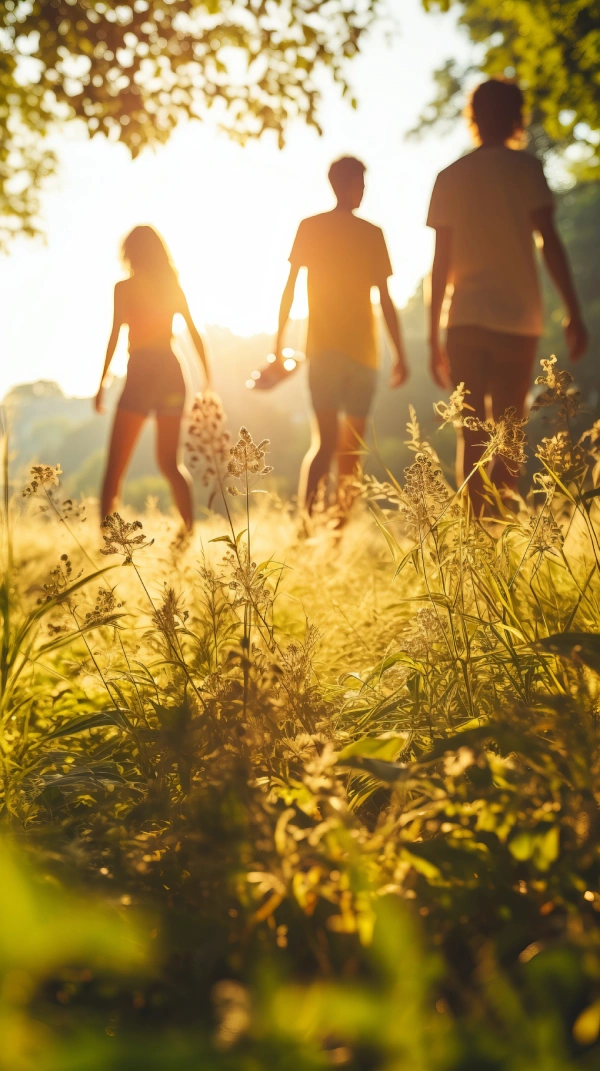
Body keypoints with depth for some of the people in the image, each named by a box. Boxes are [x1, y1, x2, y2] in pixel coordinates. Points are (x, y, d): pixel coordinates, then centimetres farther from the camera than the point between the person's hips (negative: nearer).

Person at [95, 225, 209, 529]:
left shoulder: (125, 288, -2)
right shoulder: (174, 288, 11)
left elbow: (115, 336, -8)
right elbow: (196, 336, 8)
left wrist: (102, 382, -6)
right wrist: (208, 382, 11)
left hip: (140, 373, -4)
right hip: (171, 371, 4)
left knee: (115, 464, 1)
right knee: (170, 462, 14)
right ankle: (189, 528, -1)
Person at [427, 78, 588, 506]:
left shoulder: (450, 178, 10)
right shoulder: (525, 167, 3)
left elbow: (441, 261, 8)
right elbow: (549, 242, -6)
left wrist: (434, 336, 11)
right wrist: (574, 313, -5)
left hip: (464, 322, 2)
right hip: (518, 320, -2)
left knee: (471, 435, 4)